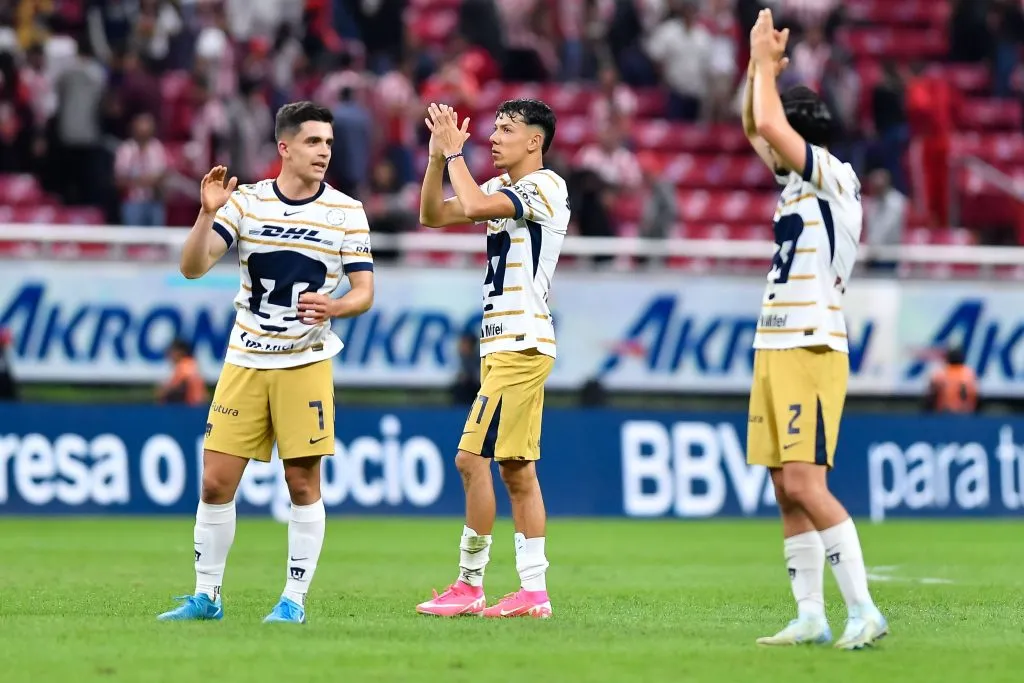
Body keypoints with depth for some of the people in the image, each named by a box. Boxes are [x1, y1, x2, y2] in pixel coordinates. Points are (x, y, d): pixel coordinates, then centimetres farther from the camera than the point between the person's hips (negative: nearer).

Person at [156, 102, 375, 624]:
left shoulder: (346, 212, -1)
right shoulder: (245, 202, 0)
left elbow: (364, 292, -1)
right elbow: (192, 268, -7)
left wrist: (334, 307, -22)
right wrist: (208, 213, -22)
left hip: (306, 362, -1)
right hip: (244, 361, 1)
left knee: (303, 482, -2)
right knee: (215, 483, 0)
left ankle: (294, 600, 8)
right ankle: (206, 596, 11)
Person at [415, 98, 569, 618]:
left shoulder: (544, 187, -11)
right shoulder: (503, 188, 17)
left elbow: (475, 205, -25)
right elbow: (432, 215, 17)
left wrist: (455, 152, -12)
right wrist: (438, 156, 4)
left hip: (520, 344, -10)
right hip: (504, 345, 10)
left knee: (472, 458, -10)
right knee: (516, 468, 7)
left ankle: (469, 585, -5)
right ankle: (534, 591, 7)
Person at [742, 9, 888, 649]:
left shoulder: (833, 176, -9)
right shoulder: (799, 179, 16)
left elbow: (769, 124, -23)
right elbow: (754, 127, 28)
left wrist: (766, 62, -9)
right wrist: (761, 64, 14)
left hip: (812, 350, -10)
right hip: (776, 349, 10)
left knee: (806, 485, -16)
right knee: (788, 490, 6)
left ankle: (863, 609, -16)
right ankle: (810, 617, 6)